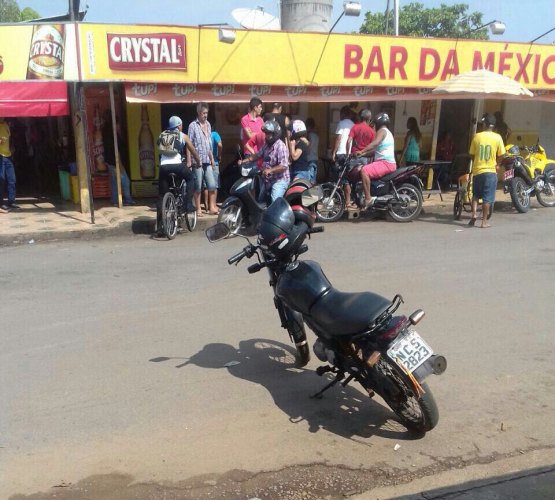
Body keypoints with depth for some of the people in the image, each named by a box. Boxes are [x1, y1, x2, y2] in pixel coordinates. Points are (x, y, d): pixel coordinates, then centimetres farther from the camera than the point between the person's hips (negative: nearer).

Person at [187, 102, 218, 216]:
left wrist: (212, 159, 18)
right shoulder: (193, 125, -4)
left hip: (207, 161, 5)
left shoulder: (208, 124, 14)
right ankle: (198, 209, 9)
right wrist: (189, 161, -13)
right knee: (198, 187, 1)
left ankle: (212, 207, 10)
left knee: (212, 185, -1)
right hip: (197, 161, -5)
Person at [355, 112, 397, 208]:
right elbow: (376, 150, 23)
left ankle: (368, 199, -32)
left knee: (364, 170, -27)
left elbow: (375, 143, -26)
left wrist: (361, 151, -32)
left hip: (386, 163, -11)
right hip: (388, 163, 11)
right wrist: (364, 154, 13)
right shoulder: (387, 132, 27)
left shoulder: (382, 130, -6)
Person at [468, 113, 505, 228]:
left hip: (477, 170, 2)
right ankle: (484, 221, 5)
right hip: (490, 171, -1)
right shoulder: (497, 137, -5)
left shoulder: (477, 136, -2)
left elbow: (472, 154, 2)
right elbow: (500, 155, -3)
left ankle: (474, 214, 1)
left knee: (476, 194, 18)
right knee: (487, 197, 4)